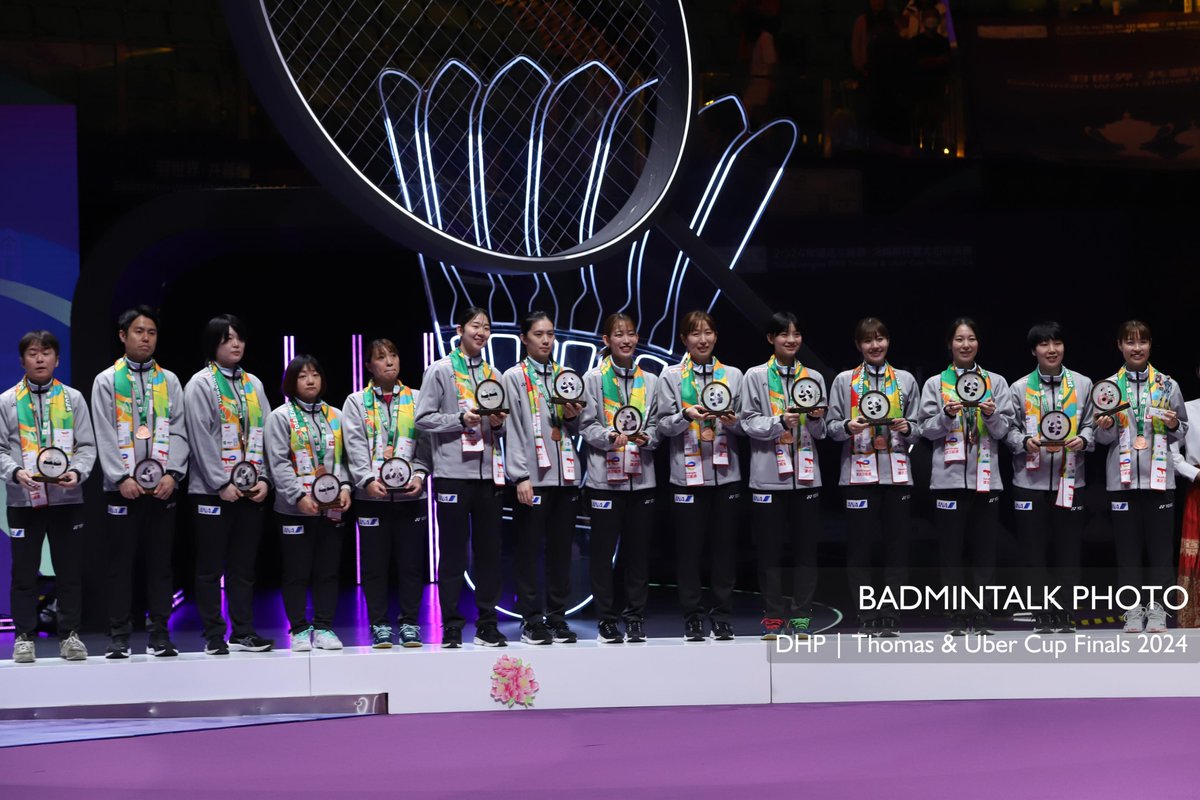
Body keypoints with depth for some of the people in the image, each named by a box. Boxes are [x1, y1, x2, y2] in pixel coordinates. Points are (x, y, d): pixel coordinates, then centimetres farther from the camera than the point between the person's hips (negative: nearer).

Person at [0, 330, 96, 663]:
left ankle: (70, 635, 13)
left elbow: (87, 446, 7)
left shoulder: (73, 399, 8)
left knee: (70, 570, 4)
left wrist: (77, 472, -12)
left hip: (66, 498, 1)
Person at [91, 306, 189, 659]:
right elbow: (105, 436, -2)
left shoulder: (169, 381, 12)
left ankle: (159, 633, 9)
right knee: (121, 563, 1)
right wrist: (122, 478, -11)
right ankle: (119, 636, 5)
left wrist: (172, 474, -8)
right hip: (123, 487, -2)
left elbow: (178, 432, 5)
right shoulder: (106, 381, 5)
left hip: (162, 487, 2)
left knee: (160, 562, 4)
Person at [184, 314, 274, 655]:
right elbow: (201, 438, -11)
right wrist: (222, 484, -15)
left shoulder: (253, 384, 15)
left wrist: (265, 479, -1)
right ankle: (213, 636, 5)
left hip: (251, 490, 5)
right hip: (214, 490, -5)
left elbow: (265, 434, 11)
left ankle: (243, 632, 14)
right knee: (211, 567, 0)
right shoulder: (201, 384, -3)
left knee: (244, 565, 8)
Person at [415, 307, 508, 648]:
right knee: (453, 553, 0)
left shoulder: (494, 374, 15)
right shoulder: (441, 370, 0)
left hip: (489, 473, 5)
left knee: (489, 550, 7)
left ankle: (487, 624, 14)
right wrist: (461, 420, -16)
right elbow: (423, 418, -5)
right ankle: (451, 627, 6)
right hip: (453, 473, -5)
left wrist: (499, 423, 0)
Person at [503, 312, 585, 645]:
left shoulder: (565, 377, 16)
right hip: (532, 477, -4)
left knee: (561, 549, 6)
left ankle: (557, 617, 13)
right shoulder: (514, 377, 2)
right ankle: (530, 619, 4)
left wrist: (572, 417, -1)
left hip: (565, 474, 4)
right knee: (529, 549, -1)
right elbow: (513, 430, -4)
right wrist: (520, 476, -12)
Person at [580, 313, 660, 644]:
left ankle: (635, 617, 14)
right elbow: (587, 424, -3)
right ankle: (606, 619, 8)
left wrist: (646, 438, -10)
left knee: (638, 548, 5)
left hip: (641, 476, 3)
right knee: (603, 549, 0)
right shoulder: (594, 378, 2)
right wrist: (610, 437, -21)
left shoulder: (649, 381, 13)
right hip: (605, 476, -3)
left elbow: (655, 424, 11)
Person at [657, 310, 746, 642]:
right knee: (689, 546, 1)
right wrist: (687, 415, -18)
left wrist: (734, 421, -12)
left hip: (726, 474, 2)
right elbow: (664, 426, 0)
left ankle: (722, 615, 12)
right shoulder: (671, 376, 5)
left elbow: (746, 424, 10)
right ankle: (692, 616, 10)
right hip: (688, 474, -1)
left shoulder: (733, 375, 11)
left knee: (724, 545, 3)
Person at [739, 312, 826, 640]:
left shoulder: (814, 377, 11)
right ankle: (773, 616, 9)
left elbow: (820, 432, 12)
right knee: (769, 548, 1)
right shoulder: (755, 376, 3)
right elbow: (749, 422, -4)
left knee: (805, 547, 3)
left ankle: (801, 616, 10)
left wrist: (816, 419, -10)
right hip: (768, 476, -2)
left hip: (806, 475, 2)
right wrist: (781, 422, -19)